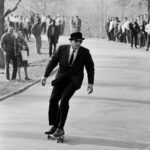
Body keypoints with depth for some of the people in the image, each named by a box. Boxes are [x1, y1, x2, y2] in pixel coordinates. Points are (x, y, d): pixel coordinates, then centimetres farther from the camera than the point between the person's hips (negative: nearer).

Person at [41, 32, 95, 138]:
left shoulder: (85, 52, -5)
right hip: (62, 77, 3)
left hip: (75, 79, -3)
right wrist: (45, 76, -8)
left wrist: (91, 83, -4)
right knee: (53, 100, -9)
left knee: (64, 99, -21)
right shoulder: (62, 49, -2)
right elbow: (53, 62, 0)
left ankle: (60, 128, -14)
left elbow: (90, 67, 2)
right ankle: (53, 126, 6)